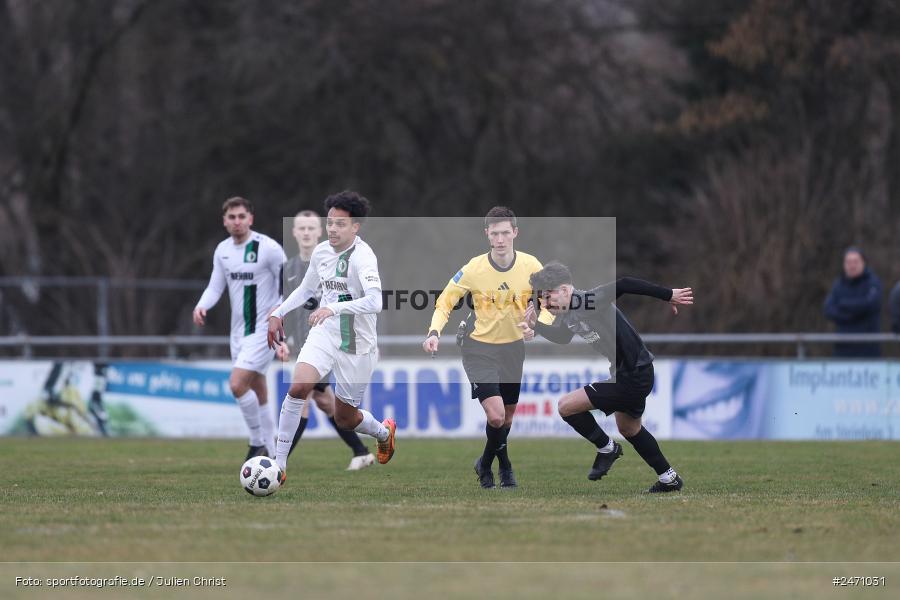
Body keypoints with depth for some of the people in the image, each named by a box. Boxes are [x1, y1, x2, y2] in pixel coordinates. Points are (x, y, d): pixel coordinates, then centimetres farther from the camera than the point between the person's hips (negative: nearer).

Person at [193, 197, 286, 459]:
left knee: (237, 384, -19)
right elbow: (215, 287, 12)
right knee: (258, 394, 11)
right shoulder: (222, 251, 6)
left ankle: (258, 442, -3)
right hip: (239, 330, 7)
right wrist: (201, 306, -8)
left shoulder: (268, 248, -13)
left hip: (263, 330, -7)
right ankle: (269, 454, 19)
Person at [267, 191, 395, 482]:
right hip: (324, 333, 4)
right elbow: (306, 289, 22)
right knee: (298, 387, -22)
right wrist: (278, 313, 16)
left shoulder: (362, 256, -21)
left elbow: (374, 302, -37)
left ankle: (384, 432, 45)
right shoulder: (321, 251, 1)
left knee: (345, 419, 9)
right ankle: (279, 463, -15)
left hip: (357, 345, -4)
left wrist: (333, 308, -45)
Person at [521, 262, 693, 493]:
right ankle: (669, 478, 41)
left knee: (567, 406, -10)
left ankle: (606, 448, 10)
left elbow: (624, 285, -35)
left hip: (634, 377, -10)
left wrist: (669, 295, -35)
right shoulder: (567, 314, 4)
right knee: (628, 428, 30)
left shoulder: (588, 302, -24)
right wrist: (535, 326, 8)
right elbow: (561, 337, 25)